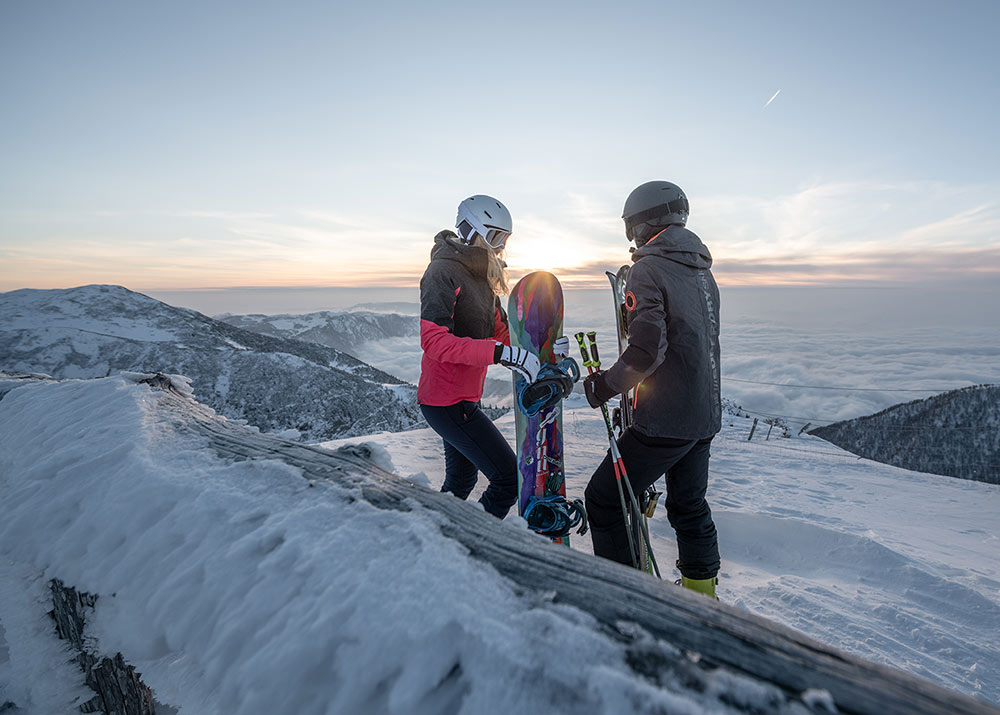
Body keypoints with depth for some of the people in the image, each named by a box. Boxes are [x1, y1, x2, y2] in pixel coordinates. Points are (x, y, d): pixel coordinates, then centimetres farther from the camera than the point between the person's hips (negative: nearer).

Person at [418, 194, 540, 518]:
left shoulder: (481, 278, 14)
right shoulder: (443, 272, -16)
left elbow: (500, 331, 13)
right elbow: (434, 340, -28)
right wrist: (499, 353, -36)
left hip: (463, 399, 10)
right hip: (447, 402, -10)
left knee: (461, 479, 24)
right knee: (508, 477, -10)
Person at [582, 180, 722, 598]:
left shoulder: (649, 269, -12)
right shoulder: (702, 272, 14)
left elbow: (648, 349, -22)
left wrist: (605, 385, -9)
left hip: (666, 419, -9)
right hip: (706, 413, 9)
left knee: (604, 500, 4)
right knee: (689, 505, 23)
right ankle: (702, 592, 37)